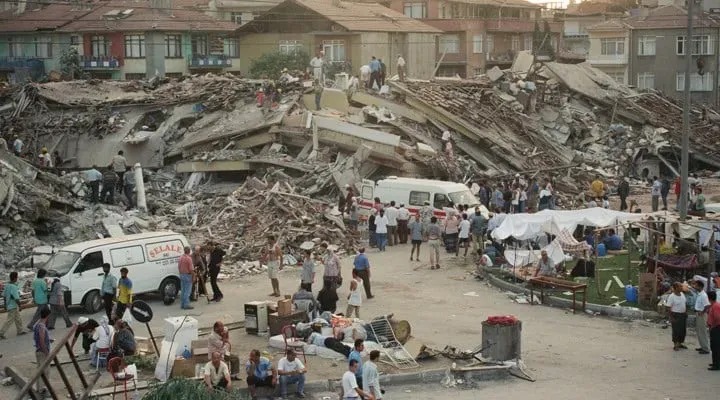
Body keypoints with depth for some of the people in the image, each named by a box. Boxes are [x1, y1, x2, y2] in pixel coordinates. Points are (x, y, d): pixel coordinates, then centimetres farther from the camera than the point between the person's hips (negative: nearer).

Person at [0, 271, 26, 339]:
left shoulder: (7, 285, 3)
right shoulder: (13, 287, -24)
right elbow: (16, 298, -25)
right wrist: (19, 306, -15)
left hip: (9, 305, 9)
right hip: (13, 306, -9)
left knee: (18, 318, 20)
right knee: (10, 320, -2)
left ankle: (20, 330, 30)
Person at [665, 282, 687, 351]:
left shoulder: (682, 294, 5)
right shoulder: (671, 296, -18)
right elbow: (668, 308, -17)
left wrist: (686, 312, 13)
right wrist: (671, 317, -20)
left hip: (683, 315, 7)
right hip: (676, 315, -7)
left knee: (683, 330, 13)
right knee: (676, 330, -1)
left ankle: (680, 343, 27)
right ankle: (675, 345, 11)